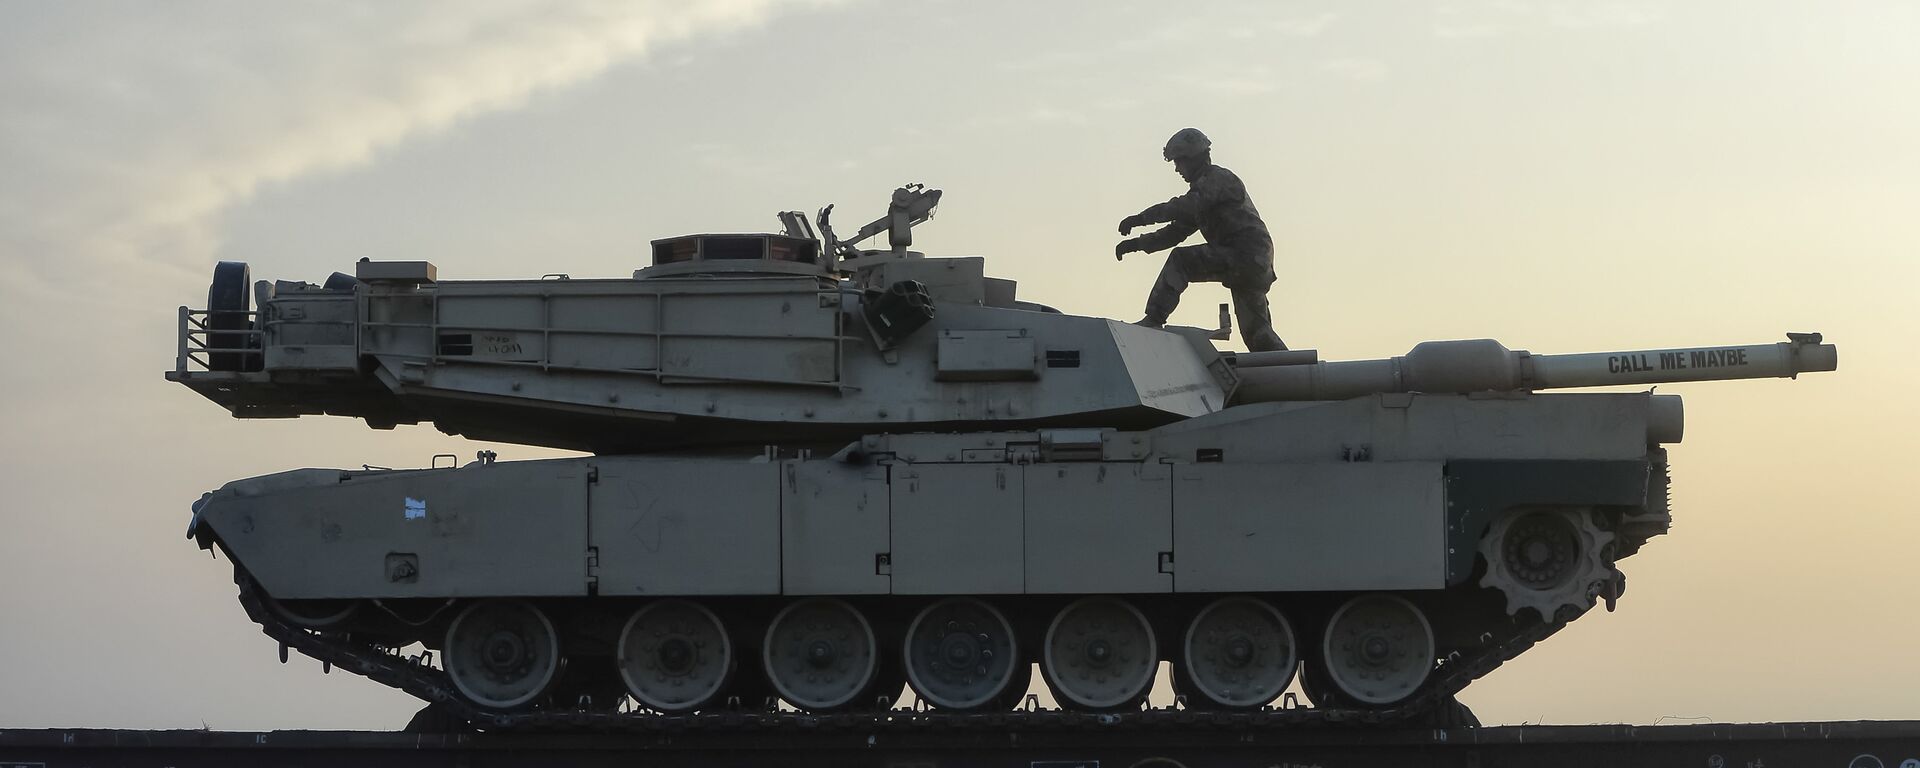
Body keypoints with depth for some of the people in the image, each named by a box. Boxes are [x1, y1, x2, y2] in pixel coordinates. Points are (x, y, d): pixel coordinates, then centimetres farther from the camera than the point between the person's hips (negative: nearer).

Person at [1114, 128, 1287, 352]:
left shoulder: (1218, 178, -4)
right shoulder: (1204, 187, 26)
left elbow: (1186, 206, -21)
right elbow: (1178, 230, 26)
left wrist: (1141, 218, -23)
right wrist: (1137, 244, 17)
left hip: (1245, 255, -10)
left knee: (1180, 260, -19)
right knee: (1257, 332, 11)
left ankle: (1154, 319, -26)